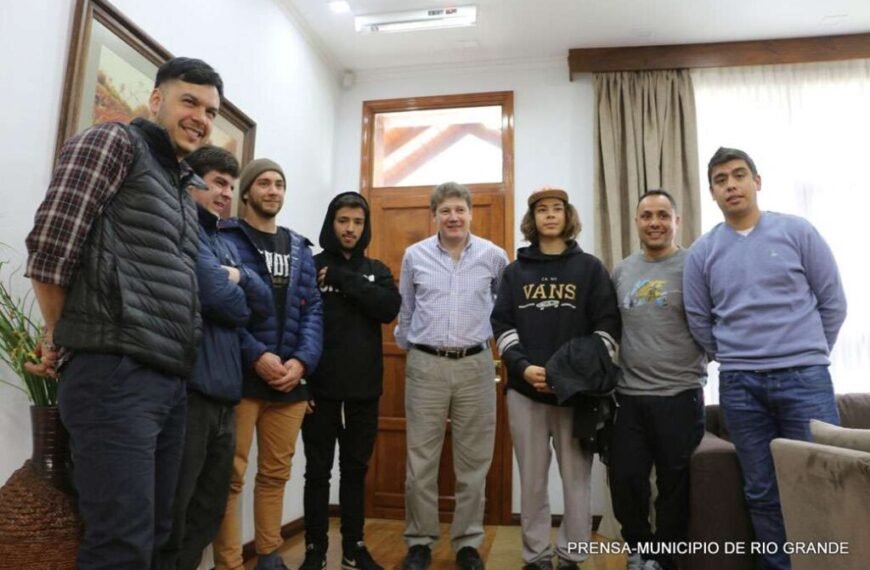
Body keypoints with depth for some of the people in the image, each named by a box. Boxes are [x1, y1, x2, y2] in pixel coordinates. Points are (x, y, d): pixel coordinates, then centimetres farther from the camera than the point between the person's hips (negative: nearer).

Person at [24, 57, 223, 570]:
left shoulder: (184, 190, 23)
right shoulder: (113, 143, -1)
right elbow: (50, 247, -9)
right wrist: (63, 338, 0)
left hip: (170, 381, 8)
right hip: (115, 374, -8)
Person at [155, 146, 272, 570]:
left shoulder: (227, 244, 20)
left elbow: (265, 304, 10)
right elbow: (220, 298, -17)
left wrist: (239, 276, -7)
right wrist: (241, 301, 4)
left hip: (223, 390, 9)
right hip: (188, 387, -8)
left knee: (208, 511, 17)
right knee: (172, 513, 2)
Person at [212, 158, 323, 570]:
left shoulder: (300, 248, 17)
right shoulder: (226, 238, 1)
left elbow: (312, 310, 10)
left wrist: (303, 360, -6)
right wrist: (257, 355, -17)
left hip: (291, 378, 5)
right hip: (240, 375, -5)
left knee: (276, 473, 14)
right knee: (231, 476, 1)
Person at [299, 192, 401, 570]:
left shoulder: (377, 271, 10)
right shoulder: (310, 266, 1)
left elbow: (390, 308, -10)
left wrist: (343, 278, -14)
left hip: (364, 387, 3)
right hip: (320, 387, -2)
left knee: (355, 468, 13)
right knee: (318, 470, 8)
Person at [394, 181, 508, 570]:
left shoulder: (494, 256, 0)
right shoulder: (415, 256, 2)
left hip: (475, 365, 0)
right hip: (425, 365, 0)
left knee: (473, 461, 8)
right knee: (420, 460, 6)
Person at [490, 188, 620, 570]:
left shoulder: (590, 267, 8)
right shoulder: (515, 271, 11)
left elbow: (608, 324, 1)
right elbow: (501, 324, 4)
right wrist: (522, 366, -12)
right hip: (524, 389, 1)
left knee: (577, 478, 5)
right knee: (532, 480, 9)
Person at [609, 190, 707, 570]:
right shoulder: (621, 271, 10)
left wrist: (703, 361, -6)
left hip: (680, 395, -3)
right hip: (628, 397, 4)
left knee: (675, 486, 8)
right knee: (624, 480, 7)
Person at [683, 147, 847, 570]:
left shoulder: (797, 231, 2)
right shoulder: (702, 252, 5)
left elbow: (832, 301, 5)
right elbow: (699, 321, 9)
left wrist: (807, 355, 6)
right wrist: (736, 361, 8)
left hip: (804, 378, -1)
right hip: (739, 386, 2)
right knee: (762, 492, 10)